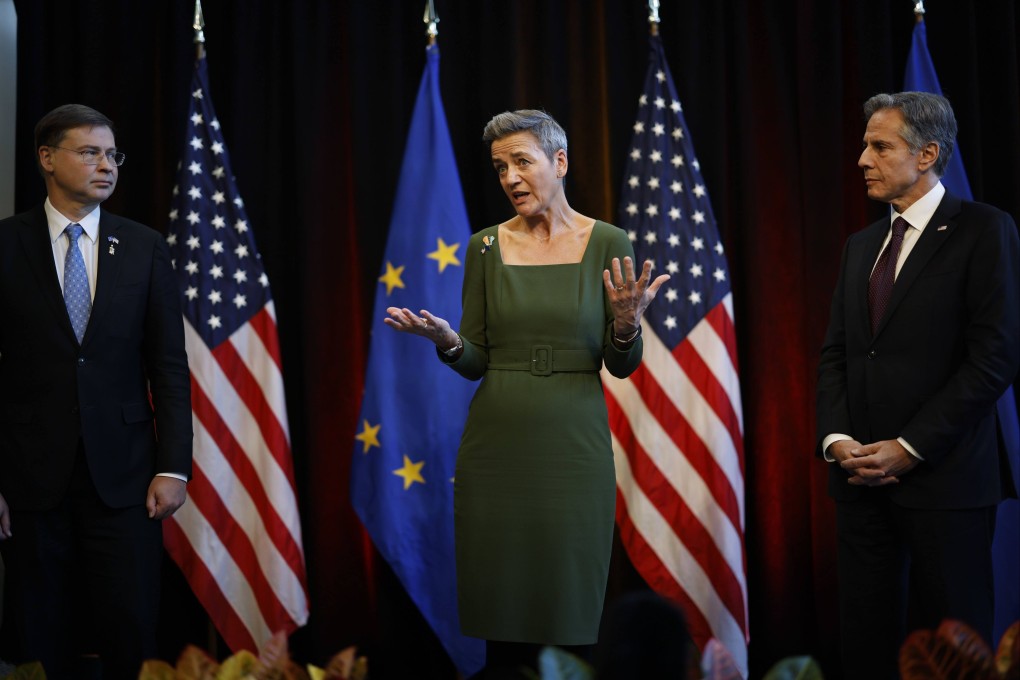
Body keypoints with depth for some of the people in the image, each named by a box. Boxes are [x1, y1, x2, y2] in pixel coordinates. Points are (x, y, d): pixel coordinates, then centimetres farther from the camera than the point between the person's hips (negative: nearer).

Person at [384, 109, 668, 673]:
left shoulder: (607, 244, 1)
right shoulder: (486, 247, 6)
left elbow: (621, 366, 1)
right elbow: (476, 362, 7)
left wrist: (627, 325, -20)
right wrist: (446, 340, -14)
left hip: (573, 451, -1)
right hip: (496, 450, 2)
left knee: (568, 626, 0)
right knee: (501, 626, 3)